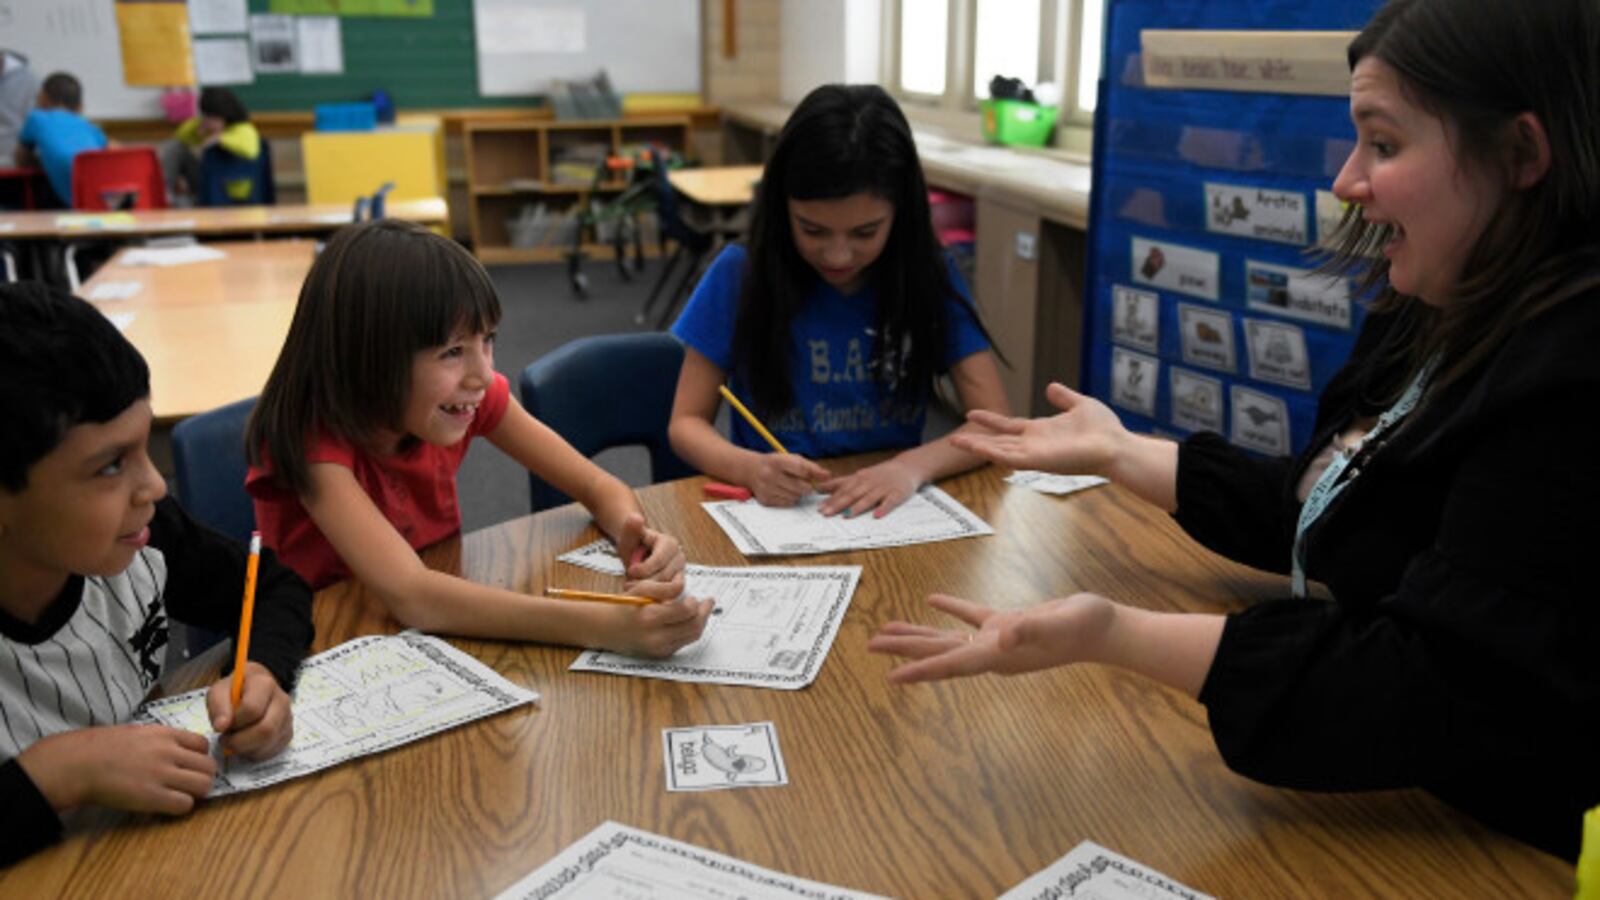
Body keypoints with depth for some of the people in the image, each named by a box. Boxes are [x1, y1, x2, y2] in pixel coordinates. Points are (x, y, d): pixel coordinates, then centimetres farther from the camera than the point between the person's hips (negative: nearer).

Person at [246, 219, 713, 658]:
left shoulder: (477, 396, -11)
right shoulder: (312, 438, -25)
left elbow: (599, 487, -7)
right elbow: (412, 597, -37)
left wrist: (638, 537, -30)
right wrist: (605, 626, -47)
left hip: (441, 629, 4)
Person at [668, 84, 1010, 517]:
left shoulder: (930, 278, -3)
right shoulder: (738, 275, -6)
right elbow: (686, 422, -2)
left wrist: (916, 464, -25)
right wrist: (751, 469, -23)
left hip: (890, 513, 2)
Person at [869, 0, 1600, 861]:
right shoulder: (1442, 320, 5)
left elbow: (1441, 688, -30)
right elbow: (1316, 514, 11)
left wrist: (1114, 635, -36)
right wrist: (1117, 452, 9)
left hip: (1483, 852, -8)